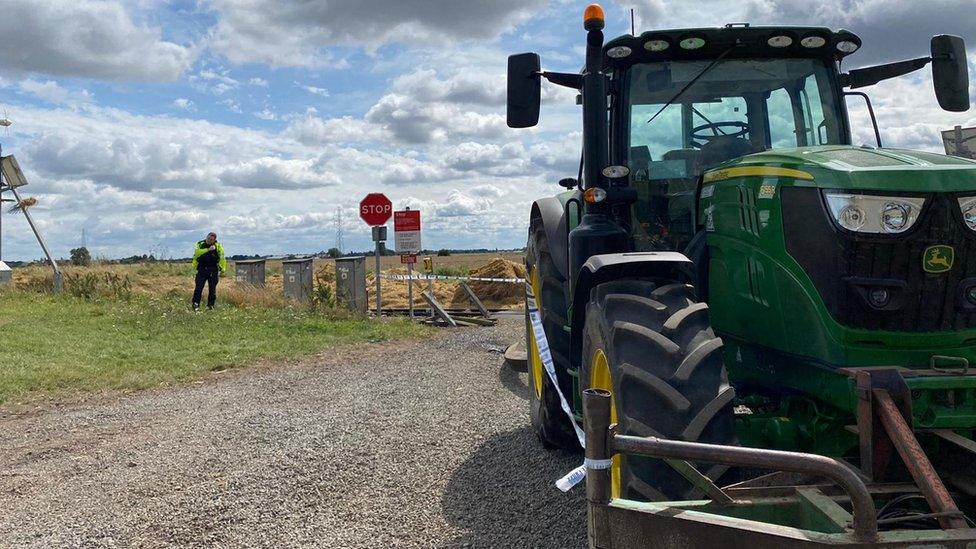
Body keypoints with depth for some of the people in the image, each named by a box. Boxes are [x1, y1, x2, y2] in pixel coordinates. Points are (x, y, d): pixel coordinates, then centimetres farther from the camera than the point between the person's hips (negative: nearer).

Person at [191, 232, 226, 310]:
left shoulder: (218, 246, -1)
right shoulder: (200, 244, 2)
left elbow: (222, 258, -3)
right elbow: (197, 252, -16)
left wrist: (222, 270, -10)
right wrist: (208, 249, -25)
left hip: (213, 270, 0)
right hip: (202, 269, 0)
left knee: (212, 288, 4)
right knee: (198, 287, -6)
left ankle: (211, 305, 15)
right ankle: (196, 305, 0)